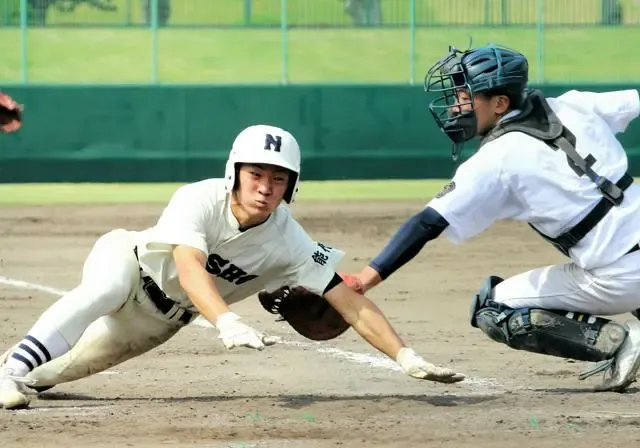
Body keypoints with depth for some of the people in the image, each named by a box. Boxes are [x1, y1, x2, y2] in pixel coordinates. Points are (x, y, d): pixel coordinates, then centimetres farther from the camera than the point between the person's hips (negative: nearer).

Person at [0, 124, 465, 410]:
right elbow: (189, 268, -48)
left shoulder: (288, 242, -23)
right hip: (125, 261, -5)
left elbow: (350, 302, -25)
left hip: (158, 319, 5)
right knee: (106, 290, -37)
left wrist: (405, 355, -36)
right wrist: (228, 321, -67)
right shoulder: (198, 200, -33)